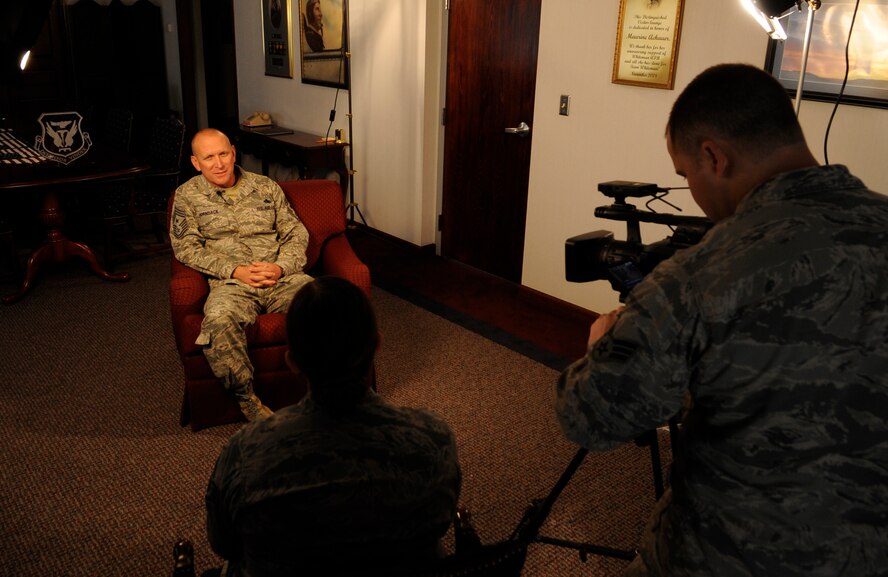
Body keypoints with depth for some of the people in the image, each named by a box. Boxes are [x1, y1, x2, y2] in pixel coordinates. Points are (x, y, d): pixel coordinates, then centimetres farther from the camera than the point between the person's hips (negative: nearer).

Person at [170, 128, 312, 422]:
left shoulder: (265, 186, 17)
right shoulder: (187, 195, 12)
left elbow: (296, 232, 14)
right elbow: (186, 248, 2)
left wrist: (281, 267, -7)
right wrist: (235, 271, -11)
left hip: (283, 276, 2)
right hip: (232, 283, -2)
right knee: (218, 321, -37)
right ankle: (247, 399, -18)